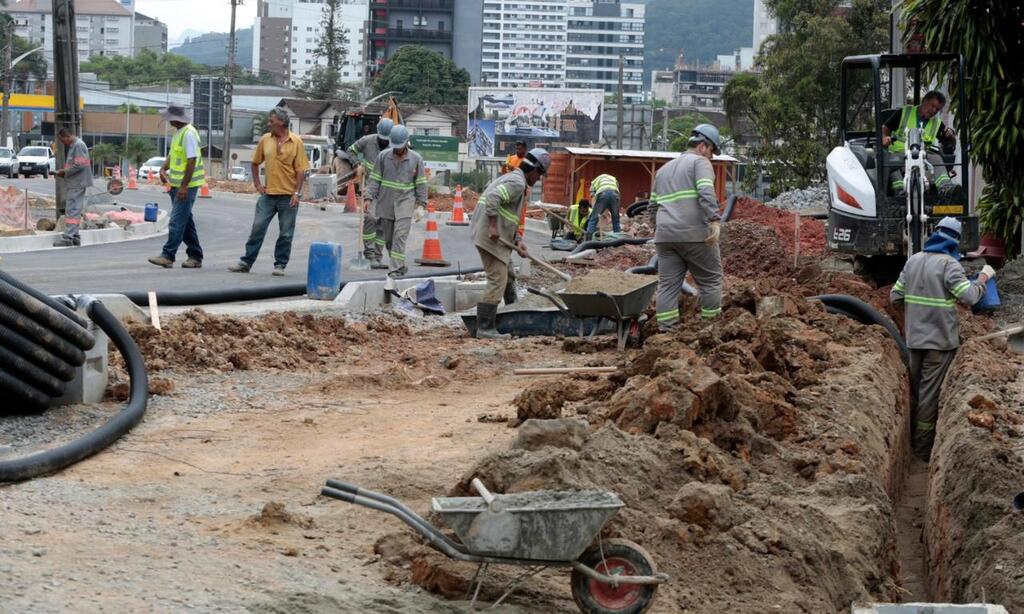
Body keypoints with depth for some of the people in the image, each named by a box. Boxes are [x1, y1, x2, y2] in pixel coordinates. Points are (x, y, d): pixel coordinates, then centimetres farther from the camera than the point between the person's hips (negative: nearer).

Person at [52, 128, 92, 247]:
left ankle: (68, 237, -15)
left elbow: (79, 165, -21)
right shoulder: (72, 146, 18)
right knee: (75, 210, 13)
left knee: (73, 210, -12)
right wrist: (64, 173, 9)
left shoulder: (78, 145, -14)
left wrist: (64, 172, -13)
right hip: (74, 184, 11)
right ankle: (75, 236, 18)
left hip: (77, 184, -11)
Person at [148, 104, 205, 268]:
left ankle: (167, 256, -10)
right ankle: (195, 257, 18)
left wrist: (184, 186, -23)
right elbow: (172, 154, 23)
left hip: (187, 185, -10)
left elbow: (192, 161, -21)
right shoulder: (178, 132, 13)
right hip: (177, 184, 10)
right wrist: (163, 169, 4)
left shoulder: (189, 133, -17)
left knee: (177, 221, -10)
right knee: (185, 221, 13)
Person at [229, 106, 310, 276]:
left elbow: (301, 170, -6)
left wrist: (297, 193, -12)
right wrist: (257, 184, 9)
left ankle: (280, 265, 14)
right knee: (257, 228, 2)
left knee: (286, 233, 4)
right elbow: (255, 162, 17)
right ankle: (246, 262, 9)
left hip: (288, 196, -3)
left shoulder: (296, 142, -6)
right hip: (268, 193, 3)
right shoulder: (266, 140, 5)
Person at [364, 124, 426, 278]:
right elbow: (375, 178, 4)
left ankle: (395, 269, -15)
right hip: (386, 202, 3)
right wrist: (369, 197, -4)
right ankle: (400, 265, 23)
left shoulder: (416, 159, 0)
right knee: (388, 238, 8)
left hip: (405, 201, -3)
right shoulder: (383, 156, 2)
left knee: (400, 235, -14)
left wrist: (422, 203, 1)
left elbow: (420, 183, 4)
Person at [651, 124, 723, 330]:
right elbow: (707, 194, -16)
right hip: (695, 235, -6)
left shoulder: (663, 169, 24)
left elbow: (653, 205, 26)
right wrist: (715, 221, -23)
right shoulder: (700, 162, 1)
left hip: (665, 236, 6)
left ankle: (666, 330, -1)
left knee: (668, 284, 3)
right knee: (710, 280, 5)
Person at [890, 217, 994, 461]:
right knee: (930, 393, -2)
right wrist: (984, 277, -6)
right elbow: (969, 297, -21)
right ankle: (923, 448, 2)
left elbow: (895, 297, 9)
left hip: (915, 337, 6)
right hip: (940, 339, -6)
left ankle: (913, 439, 29)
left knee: (915, 388, 18)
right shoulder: (948, 264, -14)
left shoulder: (913, 260, 7)